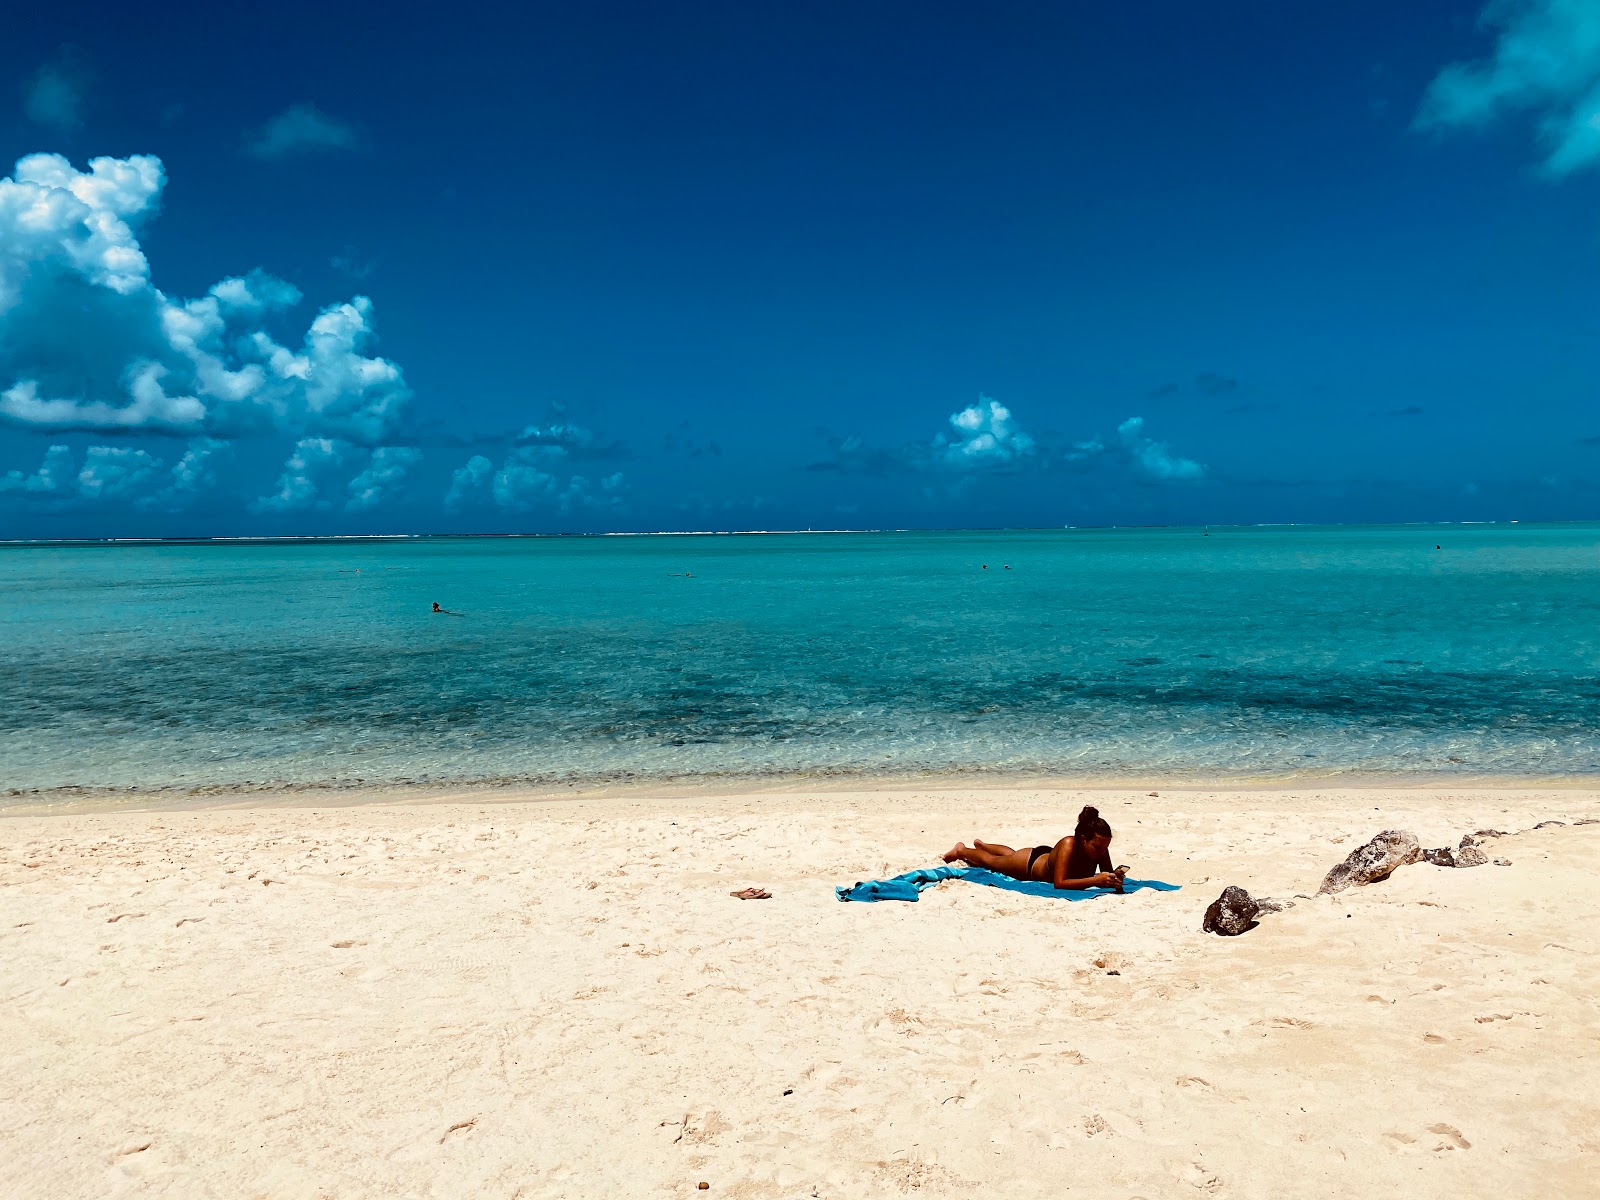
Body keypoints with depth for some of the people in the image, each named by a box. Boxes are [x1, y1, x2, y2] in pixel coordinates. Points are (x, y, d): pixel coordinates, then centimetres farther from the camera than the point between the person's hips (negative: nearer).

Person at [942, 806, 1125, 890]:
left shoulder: (1101, 847, -34)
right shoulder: (1068, 845, -49)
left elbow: (1107, 873, -23)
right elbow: (1058, 884, -53)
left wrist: (1114, 878, -47)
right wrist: (1094, 880, -61)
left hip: (1048, 856, 6)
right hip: (1031, 862, -6)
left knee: (1011, 854, 39)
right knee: (990, 861, 27)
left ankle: (981, 844, 70)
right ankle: (962, 850, 58)